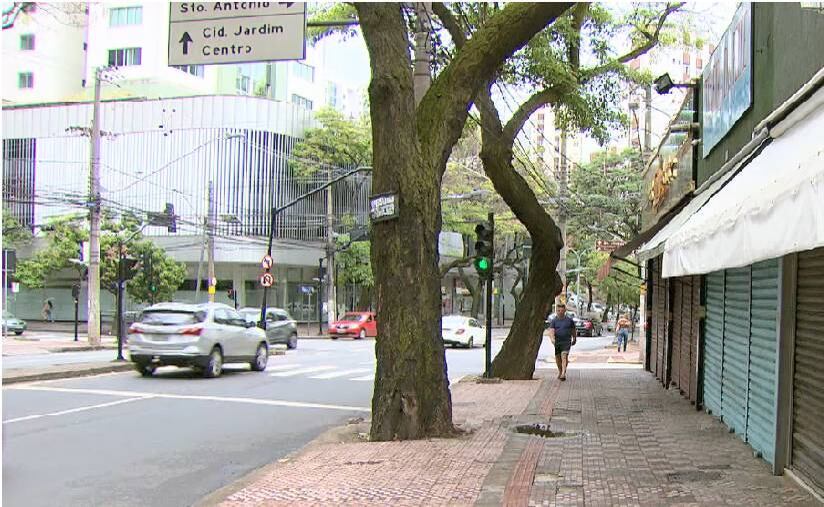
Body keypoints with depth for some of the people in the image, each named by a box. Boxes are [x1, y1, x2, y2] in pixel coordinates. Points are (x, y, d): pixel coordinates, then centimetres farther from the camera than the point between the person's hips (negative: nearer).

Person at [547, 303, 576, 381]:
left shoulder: (569, 320, 3)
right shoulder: (553, 321, 2)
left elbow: (573, 330, 17)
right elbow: (551, 331, -10)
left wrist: (574, 339, 26)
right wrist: (552, 338, -28)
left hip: (566, 341, -2)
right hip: (556, 342, 2)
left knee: (564, 356, -17)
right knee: (558, 357, 11)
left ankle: (563, 373, -25)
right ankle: (560, 371, 33)